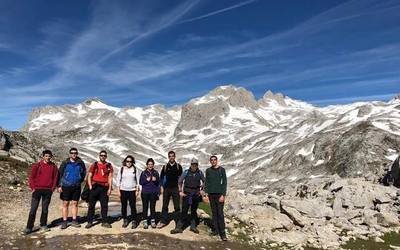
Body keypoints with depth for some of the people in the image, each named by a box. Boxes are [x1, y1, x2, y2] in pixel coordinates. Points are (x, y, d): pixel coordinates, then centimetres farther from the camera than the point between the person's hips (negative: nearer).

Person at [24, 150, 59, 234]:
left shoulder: (53, 166, 4)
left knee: (45, 209, 10)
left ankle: (43, 225, 22)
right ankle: (29, 227, 7)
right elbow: (31, 177, 1)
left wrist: (53, 188, 0)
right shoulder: (37, 165, -1)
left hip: (48, 190, 1)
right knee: (33, 209, 0)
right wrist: (33, 188, -5)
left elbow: (55, 178, 7)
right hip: (37, 189, -1)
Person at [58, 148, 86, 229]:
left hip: (77, 186, 2)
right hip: (66, 186, -2)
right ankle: (64, 222, 12)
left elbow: (84, 172, 18)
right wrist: (59, 185, -5)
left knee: (75, 203, 9)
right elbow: (60, 174, 0)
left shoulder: (80, 163, 3)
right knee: (65, 204, 3)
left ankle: (74, 221, 18)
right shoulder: (65, 163, -3)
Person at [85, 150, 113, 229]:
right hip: (94, 187, 0)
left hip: (104, 188, 1)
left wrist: (109, 189, -3)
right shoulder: (94, 165, 5)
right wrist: (90, 187, -6)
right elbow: (89, 177, 4)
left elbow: (110, 178, 4)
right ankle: (89, 222, 15)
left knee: (104, 206, 5)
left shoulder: (109, 166, 6)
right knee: (91, 205, 5)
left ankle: (104, 222, 15)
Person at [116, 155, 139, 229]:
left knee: (133, 206, -4)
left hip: (132, 190, 0)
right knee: (123, 206, 6)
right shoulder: (122, 169, 3)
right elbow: (118, 180, 4)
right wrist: (118, 190, -1)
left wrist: (137, 190, 3)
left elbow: (137, 180, 7)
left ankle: (134, 221, 5)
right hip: (123, 190, 1)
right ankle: (125, 220, 20)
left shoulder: (134, 169, 4)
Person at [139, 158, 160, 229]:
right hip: (145, 193, -1)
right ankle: (145, 221, 10)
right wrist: (146, 180, -12)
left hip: (153, 193, 1)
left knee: (153, 207, 5)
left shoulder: (156, 172, 6)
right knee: (145, 207, 1)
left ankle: (153, 221, 16)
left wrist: (155, 180, -11)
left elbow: (158, 182, 10)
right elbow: (140, 182, 3)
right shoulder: (143, 173, 3)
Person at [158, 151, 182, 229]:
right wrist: (162, 187, 3)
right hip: (166, 188, 2)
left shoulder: (178, 166, 4)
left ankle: (177, 222, 8)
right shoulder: (165, 166, 8)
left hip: (175, 188, -2)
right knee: (164, 206, 5)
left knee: (177, 206, 0)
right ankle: (163, 221, 15)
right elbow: (161, 177, 11)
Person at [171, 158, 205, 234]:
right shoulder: (186, 172, -6)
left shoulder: (200, 173, -1)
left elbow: (204, 181, 14)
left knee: (194, 210, 12)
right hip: (187, 192, -2)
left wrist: (201, 190, 7)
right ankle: (179, 227, 1)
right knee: (184, 210, -4)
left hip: (196, 193, 2)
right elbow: (180, 181, 1)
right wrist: (180, 191, -2)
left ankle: (193, 226, 25)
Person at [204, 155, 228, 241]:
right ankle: (216, 229, 15)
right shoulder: (208, 170, 9)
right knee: (214, 212, 7)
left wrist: (223, 195, -10)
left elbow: (224, 183, -4)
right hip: (211, 194, 3)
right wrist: (206, 193, 5)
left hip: (219, 194, -3)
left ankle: (222, 233, -1)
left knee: (220, 213, -5)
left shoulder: (222, 170, -1)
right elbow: (207, 182, 14)